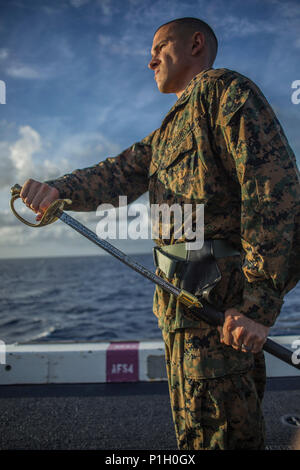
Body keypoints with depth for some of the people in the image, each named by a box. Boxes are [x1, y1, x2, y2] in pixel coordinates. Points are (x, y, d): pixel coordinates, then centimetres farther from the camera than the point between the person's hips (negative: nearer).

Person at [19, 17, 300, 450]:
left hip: (218, 296, -8)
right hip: (182, 296, 9)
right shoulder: (167, 132, 24)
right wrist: (58, 190, -11)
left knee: (211, 432, 0)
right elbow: (119, 174, 10)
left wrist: (261, 301, -24)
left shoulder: (226, 89, -5)